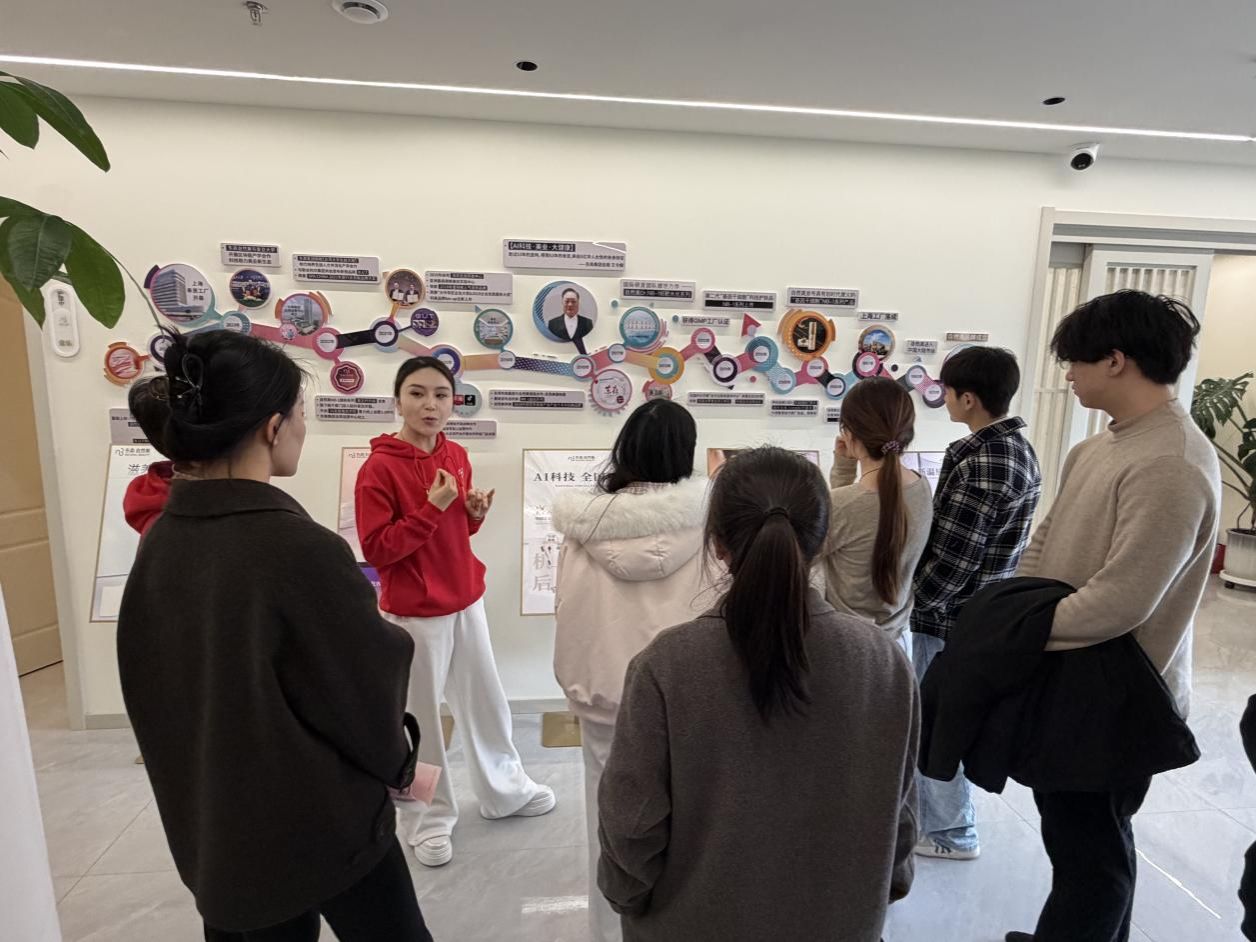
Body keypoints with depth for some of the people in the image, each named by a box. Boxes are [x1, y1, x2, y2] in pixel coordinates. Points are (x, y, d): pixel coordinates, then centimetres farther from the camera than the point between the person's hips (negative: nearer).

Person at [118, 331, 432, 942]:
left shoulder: (158, 543, -9)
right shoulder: (300, 546, -29)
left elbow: (150, 685, 4)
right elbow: (370, 682, -18)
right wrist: (397, 764, 2)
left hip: (212, 825, 6)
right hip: (324, 822, -6)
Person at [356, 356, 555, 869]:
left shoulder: (457, 456, 3)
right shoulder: (378, 468, -16)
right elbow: (376, 550, -17)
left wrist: (474, 512, -7)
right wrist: (432, 507, -25)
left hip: (466, 601, 6)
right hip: (413, 613, -6)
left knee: (487, 701, 18)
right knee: (420, 716, 10)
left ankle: (505, 789, 39)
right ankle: (433, 815, 33)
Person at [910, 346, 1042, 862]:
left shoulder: (982, 465, -26)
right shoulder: (1017, 448, 5)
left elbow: (953, 558, -25)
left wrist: (911, 599, -10)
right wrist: (922, 594, 12)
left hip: (952, 617, -9)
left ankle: (950, 832, 29)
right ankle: (935, 809, 42)